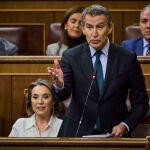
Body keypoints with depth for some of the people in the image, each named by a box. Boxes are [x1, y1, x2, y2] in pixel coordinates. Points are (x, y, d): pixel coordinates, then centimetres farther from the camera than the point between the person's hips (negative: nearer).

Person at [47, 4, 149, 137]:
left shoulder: (128, 58, -1)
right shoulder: (71, 56, 0)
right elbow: (62, 95, -12)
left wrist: (125, 125, -9)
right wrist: (59, 84, -33)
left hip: (114, 133, 1)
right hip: (77, 132, -1)